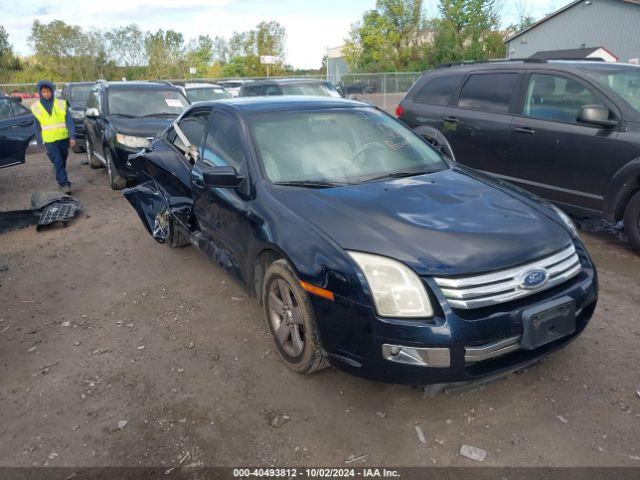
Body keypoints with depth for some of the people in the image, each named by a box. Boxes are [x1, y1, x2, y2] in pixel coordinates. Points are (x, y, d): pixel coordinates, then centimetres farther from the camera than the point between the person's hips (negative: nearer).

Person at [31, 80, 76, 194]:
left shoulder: (62, 104, 0)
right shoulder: (36, 107, 3)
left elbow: (69, 121, -2)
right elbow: (37, 127, 9)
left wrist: (72, 137, -11)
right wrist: (40, 142, 8)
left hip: (64, 138, 1)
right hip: (49, 141, -1)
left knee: (63, 161, 15)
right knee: (58, 162, -10)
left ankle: (60, 179, 36)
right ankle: (65, 184, -13)